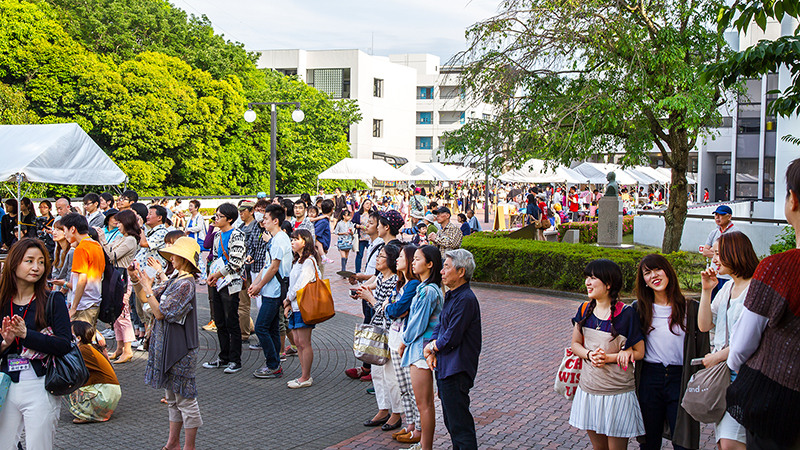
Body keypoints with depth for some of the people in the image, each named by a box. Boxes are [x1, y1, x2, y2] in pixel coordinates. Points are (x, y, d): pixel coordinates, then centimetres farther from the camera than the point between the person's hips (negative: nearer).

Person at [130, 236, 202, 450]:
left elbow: (160, 312, -20)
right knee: (172, 398, 17)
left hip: (180, 349, -10)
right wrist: (136, 280, 1)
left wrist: (147, 285, -16)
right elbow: (145, 298, 16)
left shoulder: (185, 284, -19)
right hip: (166, 346, 10)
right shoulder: (175, 281, 10)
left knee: (185, 399, 1)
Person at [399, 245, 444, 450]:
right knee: (425, 402, 17)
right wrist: (406, 341, 14)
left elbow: (418, 323, -18)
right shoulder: (427, 288, 10)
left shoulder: (427, 291, -20)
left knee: (423, 404, -1)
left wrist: (404, 342, -3)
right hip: (419, 347, 10)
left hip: (421, 348, -10)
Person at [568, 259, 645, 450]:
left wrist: (608, 358, -20)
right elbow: (575, 344, 9)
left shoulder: (626, 314, -13)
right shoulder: (585, 310, 2)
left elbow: (639, 352, -8)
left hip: (618, 393, -5)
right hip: (588, 389, 5)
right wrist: (590, 354, -13)